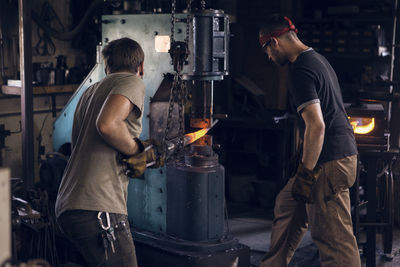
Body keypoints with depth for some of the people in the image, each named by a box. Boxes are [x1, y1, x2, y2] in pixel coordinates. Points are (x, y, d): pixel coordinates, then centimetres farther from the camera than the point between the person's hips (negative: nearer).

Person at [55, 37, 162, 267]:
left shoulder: (89, 92, 25)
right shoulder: (132, 81, -1)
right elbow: (107, 124, -21)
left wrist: (142, 151, 31)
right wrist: (137, 151, -4)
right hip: (98, 208, -9)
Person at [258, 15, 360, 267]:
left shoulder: (300, 71, -17)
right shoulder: (318, 59, 15)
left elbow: (316, 125, -25)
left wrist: (305, 174, -19)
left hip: (329, 162, -11)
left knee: (333, 237, -5)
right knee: (287, 205, 22)